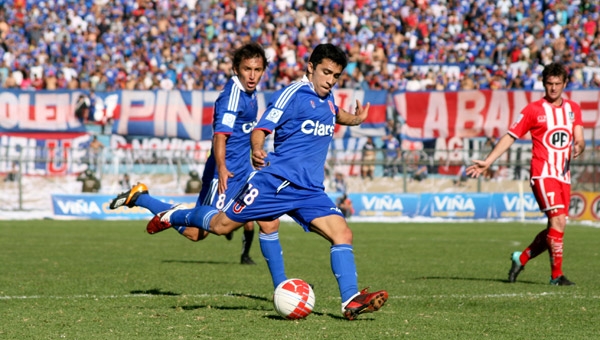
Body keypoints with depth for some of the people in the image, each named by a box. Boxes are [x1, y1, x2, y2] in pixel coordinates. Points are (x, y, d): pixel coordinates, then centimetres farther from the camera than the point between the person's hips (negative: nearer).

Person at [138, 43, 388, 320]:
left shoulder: (328, 99, 14)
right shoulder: (292, 94, -9)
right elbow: (262, 128, -17)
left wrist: (355, 119, 26)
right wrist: (257, 150, -35)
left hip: (310, 191, 6)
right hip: (275, 180, -6)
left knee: (342, 234, -12)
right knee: (221, 225, 4)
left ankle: (350, 301, -17)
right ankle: (173, 217, 31)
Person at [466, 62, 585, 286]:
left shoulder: (573, 109, 12)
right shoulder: (533, 110, -1)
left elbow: (579, 139, 10)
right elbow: (510, 137, 0)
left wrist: (578, 148, -15)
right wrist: (487, 162, -6)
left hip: (564, 175, 5)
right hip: (543, 173, -5)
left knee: (555, 229, 5)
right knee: (558, 221, -18)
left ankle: (521, 258, 25)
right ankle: (556, 274, -14)